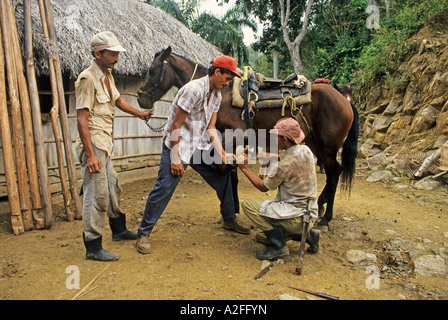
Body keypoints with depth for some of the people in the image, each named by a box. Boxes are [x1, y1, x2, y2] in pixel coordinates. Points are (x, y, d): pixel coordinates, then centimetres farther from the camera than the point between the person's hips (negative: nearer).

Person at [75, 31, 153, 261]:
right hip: (93, 144, -10)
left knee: (112, 188, 19)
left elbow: (117, 100, 30)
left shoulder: (107, 75, 12)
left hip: (105, 144, 10)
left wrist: (139, 114, 39)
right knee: (97, 194, -7)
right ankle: (93, 247, 4)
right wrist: (90, 154, -26)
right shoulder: (88, 78, -16)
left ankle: (119, 230, 36)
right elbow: (82, 118, -21)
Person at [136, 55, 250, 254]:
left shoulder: (217, 94, 5)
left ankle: (229, 219, 29)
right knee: (164, 187, -12)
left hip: (200, 146, 8)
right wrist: (175, 158, -20)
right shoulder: (194, 89, -20)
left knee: (223, 175, 10)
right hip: (178, 144, -8)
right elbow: (176, 125, -20)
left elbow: (211, 128, 6)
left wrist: (222, 154, -5)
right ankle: (143, 233, 4)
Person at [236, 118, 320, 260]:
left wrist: (244, 168, -2)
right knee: (261, 236, 24)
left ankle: (279, 246, -9)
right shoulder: (305, 150, 0)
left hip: (297, 218, -9)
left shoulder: (284, 164, -24)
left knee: (248, 204, -14)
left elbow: (263, 187, -8)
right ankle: (306, 234, 13)